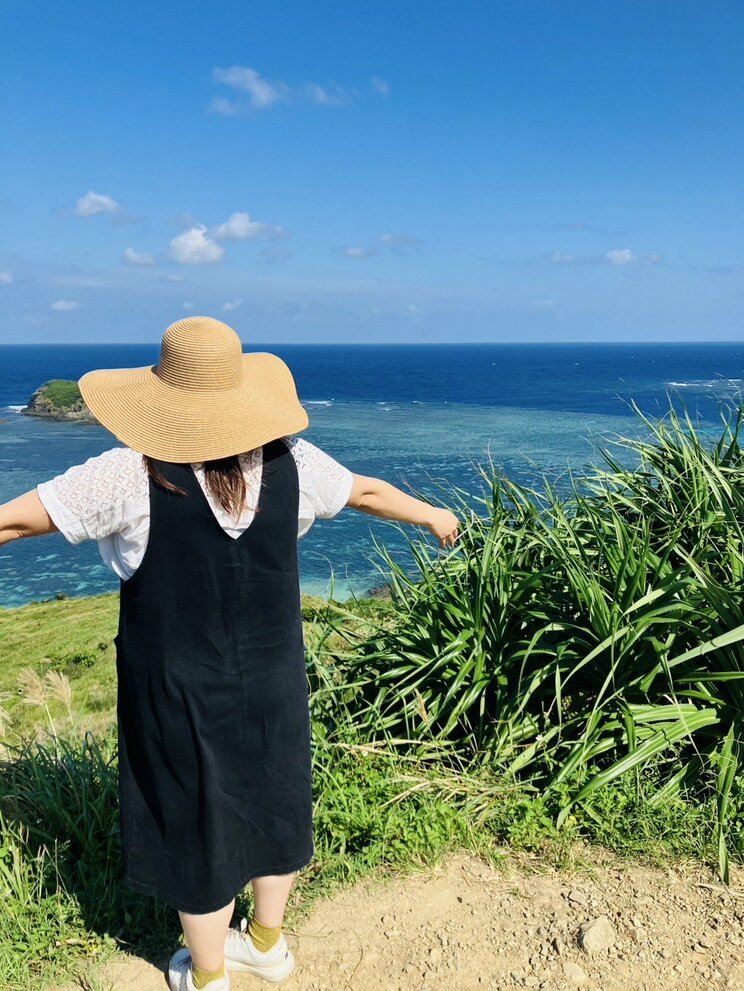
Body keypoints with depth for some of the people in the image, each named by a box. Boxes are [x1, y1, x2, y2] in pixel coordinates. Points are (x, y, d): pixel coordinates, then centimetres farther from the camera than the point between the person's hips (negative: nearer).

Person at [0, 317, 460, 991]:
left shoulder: (128, 478, -19)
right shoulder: (292, 463, -8)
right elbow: (367, 491, 8)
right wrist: (433, 515, 27)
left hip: (180, 689, -3)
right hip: (272, 681, 4)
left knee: (195, 820, 15)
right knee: (270, 801, 22)